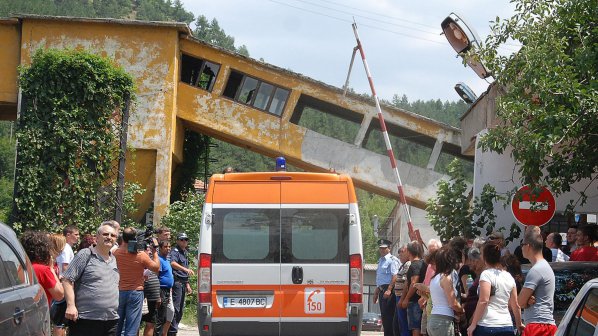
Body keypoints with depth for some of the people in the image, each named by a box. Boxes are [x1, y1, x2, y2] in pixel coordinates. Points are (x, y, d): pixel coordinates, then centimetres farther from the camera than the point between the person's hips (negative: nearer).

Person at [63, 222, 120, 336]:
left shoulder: (113, 260, 18)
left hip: (111, 321, 7)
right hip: (85, 321, -7)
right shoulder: (85, 255, -3)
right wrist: (71, 305, -18)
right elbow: (67, 280, -8)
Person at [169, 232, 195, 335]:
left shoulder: (185, 253, 20)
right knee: (176, 307, -11)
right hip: (176, 281, -9)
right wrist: (185, 269, -42)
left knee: (181, 309, 12)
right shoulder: (175, 251, -8)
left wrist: (187, 284, 26)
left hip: (183, 283, 9)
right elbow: (173, 263, -29)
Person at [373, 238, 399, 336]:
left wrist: (389, 290, -26)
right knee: (384, 315, 12)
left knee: (388, 315, -11)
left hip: (389, 291, -9)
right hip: (381, 290, 10)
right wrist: (376, 292, 28)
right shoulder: (380, 260, 20)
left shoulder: (392, 260, -9)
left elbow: (395, 276, -19)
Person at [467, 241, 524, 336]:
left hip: (487, 326, -6)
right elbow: (515, 305, 17)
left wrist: (473, 324, -10)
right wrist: (519, 324, 30)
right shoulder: (509, 276, 14)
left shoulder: (487, 274, -5)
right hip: (507, 327, 6)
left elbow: (483, 301, -14)